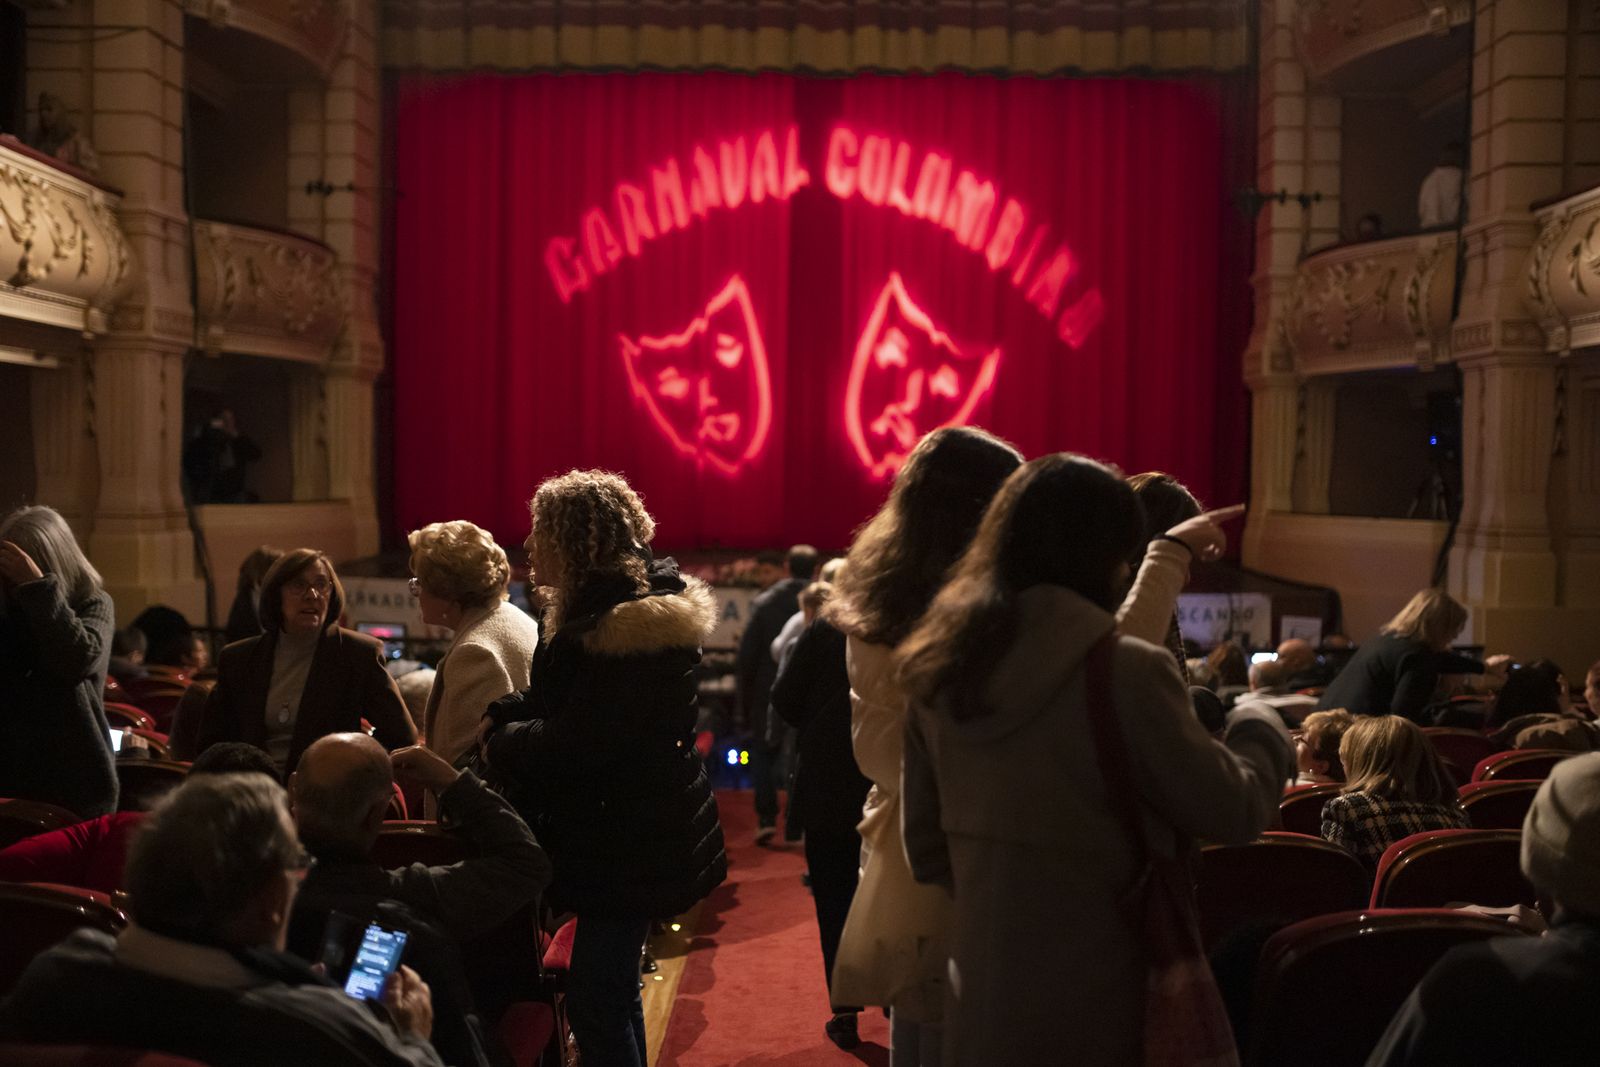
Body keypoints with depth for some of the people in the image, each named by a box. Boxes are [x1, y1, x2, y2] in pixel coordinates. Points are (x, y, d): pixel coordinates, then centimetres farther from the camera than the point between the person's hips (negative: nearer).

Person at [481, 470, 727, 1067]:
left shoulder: (626, 628, -23)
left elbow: (576, 743, -25)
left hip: (629, 844, -11)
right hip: (622, 834, 11)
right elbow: (553, 703, 15)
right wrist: (501, 717, -4)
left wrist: (500, 742, -10)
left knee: (596, 999, -6)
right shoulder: (598, 611, 11)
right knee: (612, 989, 21)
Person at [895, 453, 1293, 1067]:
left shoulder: (939, 670, 1)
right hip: (1093, 1002, -5)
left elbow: (928, 851, 8)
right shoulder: (1125, 670, -18)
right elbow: (1232, 811, -7)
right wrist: (1260, 727, 11)